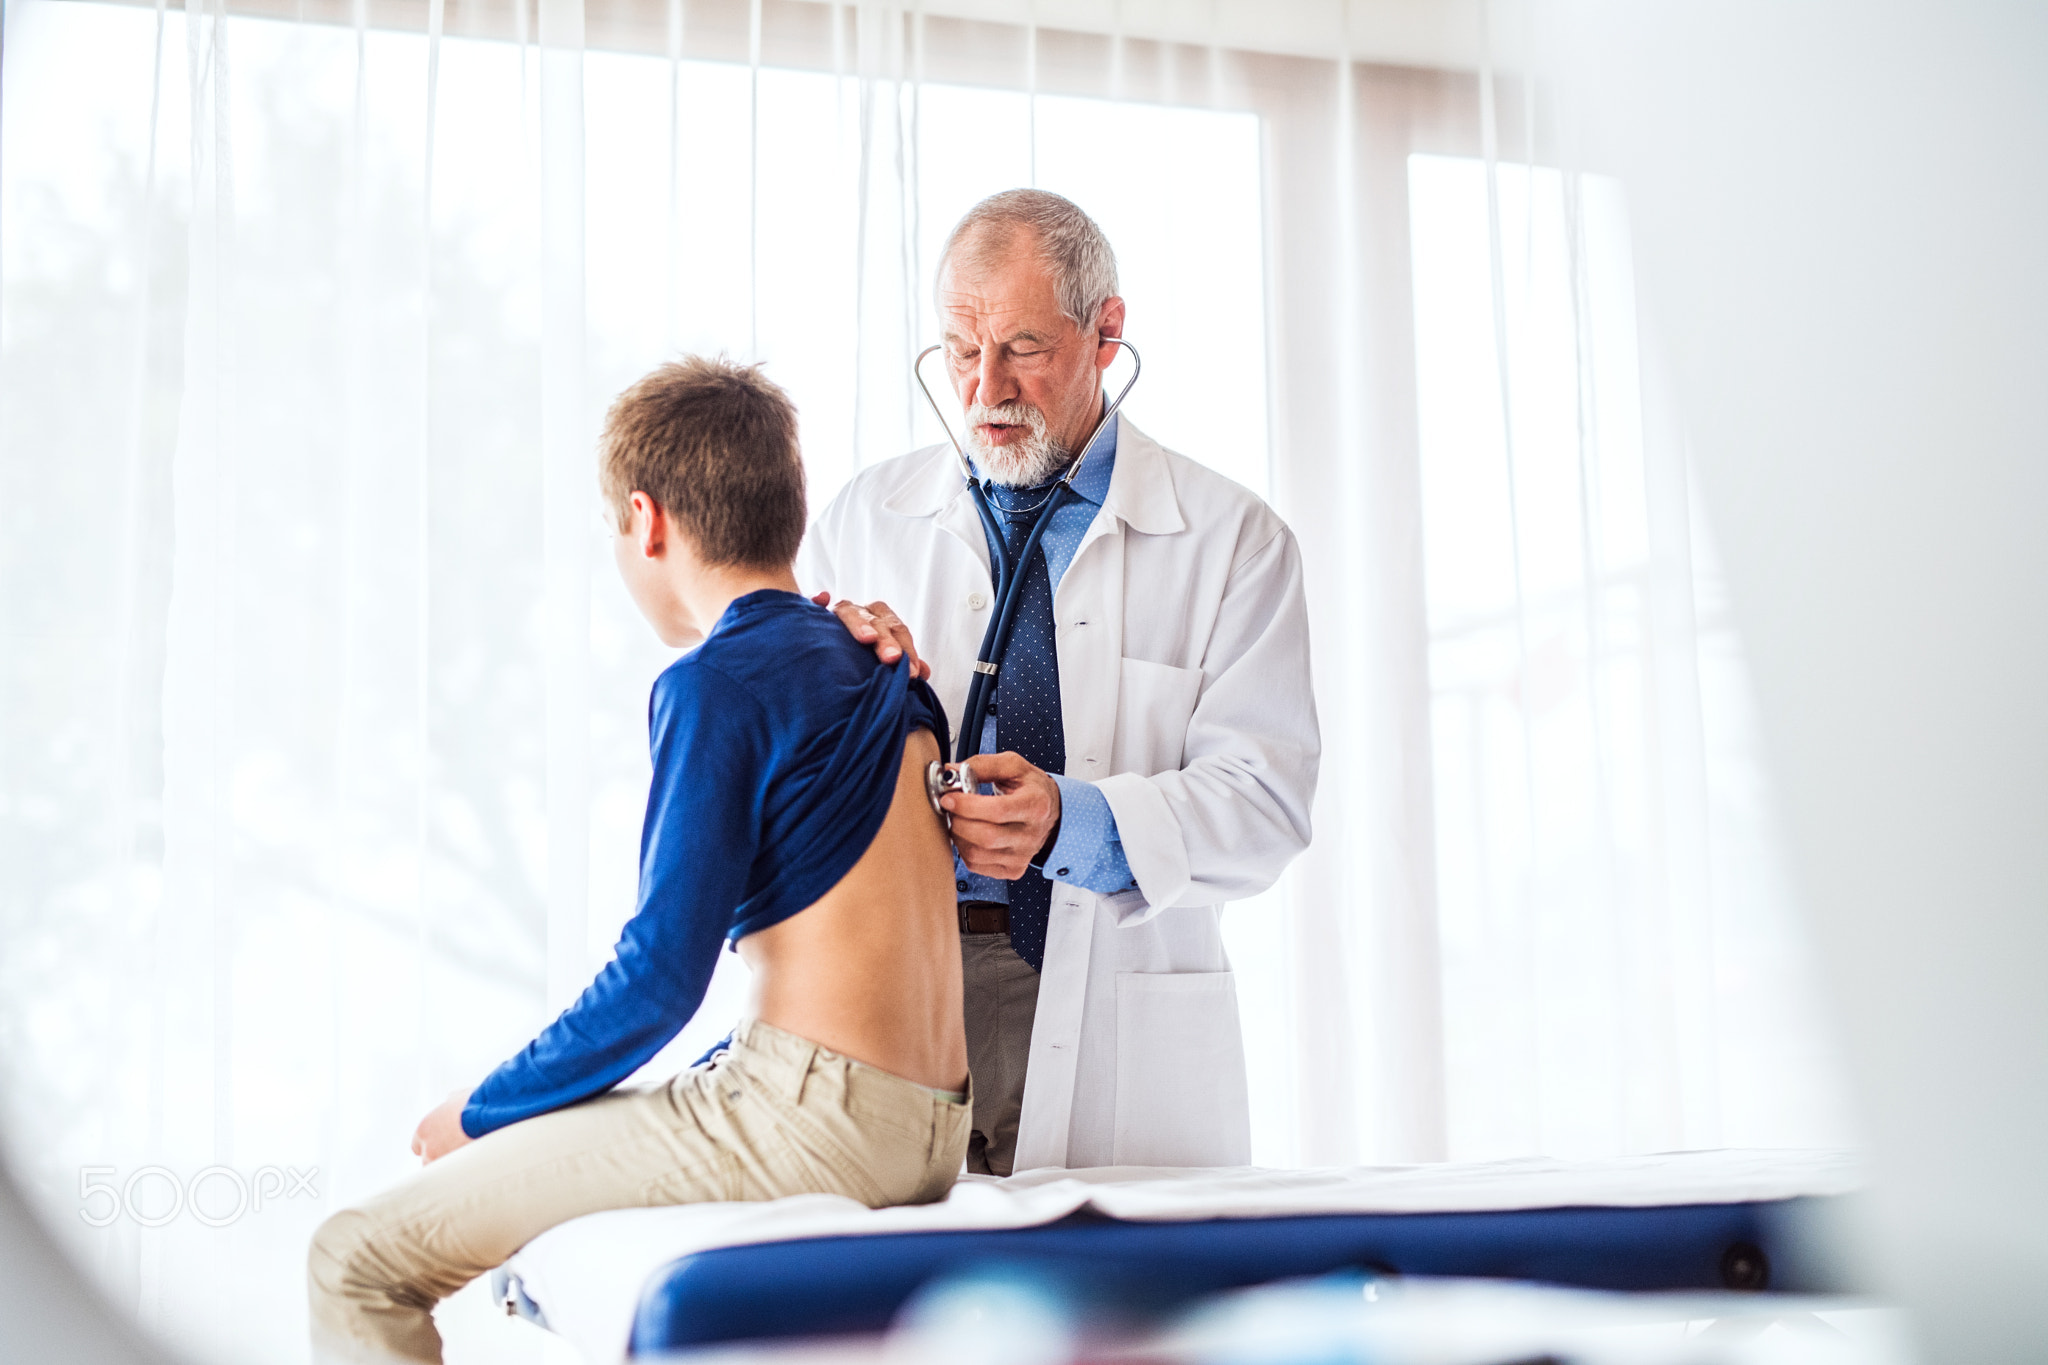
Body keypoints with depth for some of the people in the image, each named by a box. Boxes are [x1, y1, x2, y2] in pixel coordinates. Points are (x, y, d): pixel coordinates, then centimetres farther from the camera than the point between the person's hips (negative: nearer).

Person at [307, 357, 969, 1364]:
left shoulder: (718, 684, -11)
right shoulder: (887, 675, 16)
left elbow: (661, 975, -15)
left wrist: (483, 1111, -1)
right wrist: (700, 1093, 23)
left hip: (802, 1118, -9)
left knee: (358, 1258, -4)